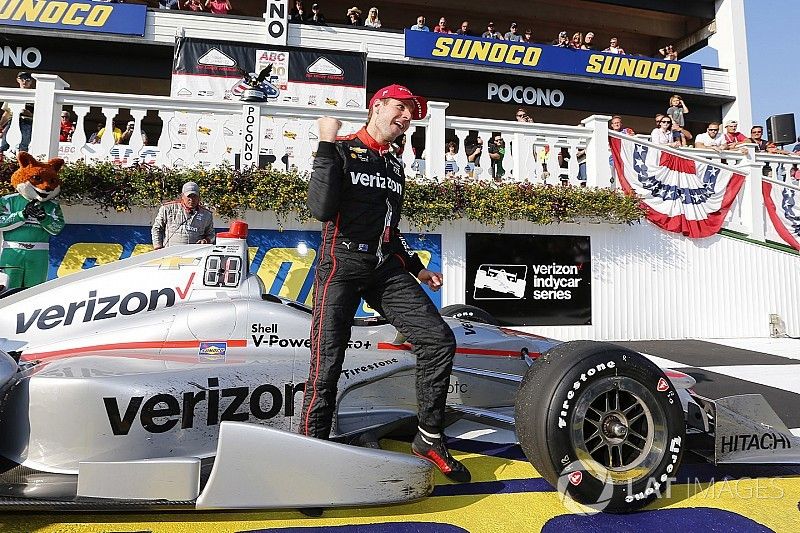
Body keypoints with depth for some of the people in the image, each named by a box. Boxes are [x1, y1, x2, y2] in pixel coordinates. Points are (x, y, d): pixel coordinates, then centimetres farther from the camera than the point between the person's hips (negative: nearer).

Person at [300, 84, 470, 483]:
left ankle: (429, 438, 7)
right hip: (341, 267, -6)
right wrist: (327, 146, -15)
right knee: (326, 368, -8)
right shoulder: (342, 150, -1)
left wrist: (417, 269, 28)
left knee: (439, 340, -7)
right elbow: (321, 209, -17)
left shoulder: (395, 167, 21)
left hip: (387, 270, 6)